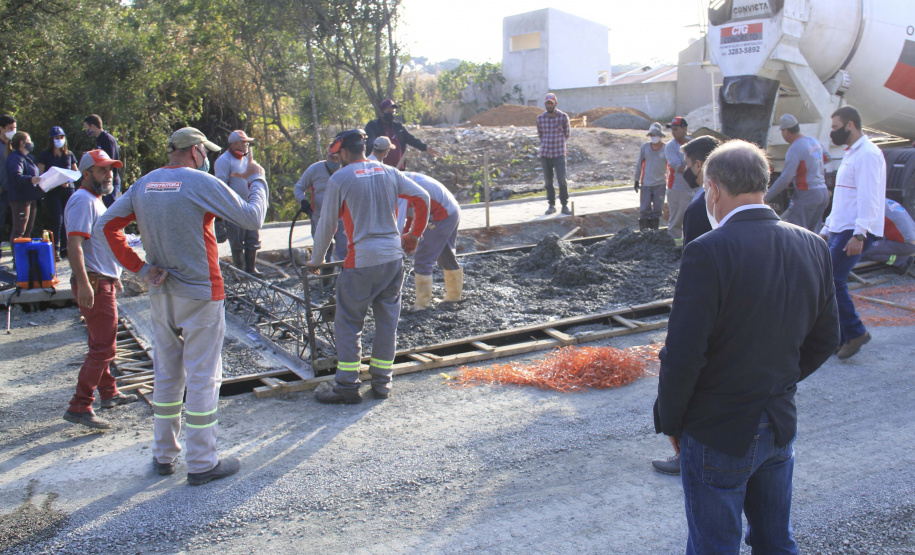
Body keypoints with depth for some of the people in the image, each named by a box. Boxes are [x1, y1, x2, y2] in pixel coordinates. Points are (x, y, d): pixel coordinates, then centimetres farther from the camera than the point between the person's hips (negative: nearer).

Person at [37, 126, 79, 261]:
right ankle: (55, 250, -4)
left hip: (68, 189, 3)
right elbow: (40, 175, -2)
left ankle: (65, 248, 11)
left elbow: (76, 172, 17)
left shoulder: (69, 154, 14)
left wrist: (69, 179, -5)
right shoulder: (45, 155, 3)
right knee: (57, 220, -10)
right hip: (53, 191, -3)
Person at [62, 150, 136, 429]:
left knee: (101, 343, 19)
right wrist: (83, 283, -32)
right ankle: (79, 407, -9)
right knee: (102, 348, -11)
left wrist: (114, 276, 30)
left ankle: (109, 393, 31)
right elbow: (75, 245, -25)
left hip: (104, 281, 11)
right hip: (93, 283, -11)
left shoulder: (95, 199, 18)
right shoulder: (83, 200, -15)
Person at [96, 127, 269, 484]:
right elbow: (252, 218, -12)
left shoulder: (143, 185, 5)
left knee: (167, 374, 16)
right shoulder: (202, 182, -13)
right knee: (202, 377, 2)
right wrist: (257, 181, 5)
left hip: (161, 294, 6)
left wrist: (140, 269, 0)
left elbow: (105, 227, 3)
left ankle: (164, 455, 26)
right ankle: (202, 463, 8)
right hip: (200, 294, -6)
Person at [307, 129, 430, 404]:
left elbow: (327, 225, 1)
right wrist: (415, 235, 18)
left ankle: (347, 386, 6)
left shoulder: (339, 179, -3)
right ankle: (382, 381, 19)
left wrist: (316, 261, 14)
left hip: (362, 260, -5)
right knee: (387, 320, 13)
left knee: (348, 322, 5)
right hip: (394, 255, 5)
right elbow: (422, 198, 7)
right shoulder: (388, 172, 8)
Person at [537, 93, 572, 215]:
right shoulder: (540, 118, 2)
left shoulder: (563, 117, -5)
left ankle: (565, 206, 2)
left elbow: (567, 133, 10)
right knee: (548, 181, 5)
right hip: (545, 154, 2)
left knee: (562, 180, -9)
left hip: (559, 153, -2)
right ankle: (551, 205, 15)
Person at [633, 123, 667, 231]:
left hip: (660, 185, 0)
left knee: (657, 210, 5)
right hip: (646, 184, 0)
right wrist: (637, 180, 7)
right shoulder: (644, 147, 1)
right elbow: (639, 164, 8)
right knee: (644, 210, -1)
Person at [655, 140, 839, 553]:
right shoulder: (812, 247, -3)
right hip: (781, 425, 6)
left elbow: (682, 356, -23)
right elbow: (824, 340, 6)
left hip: (718, 433, -6)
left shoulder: (708, 252, -23)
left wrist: (670, 421, -7)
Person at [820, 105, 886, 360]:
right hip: (841, 230, 10)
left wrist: (859, 234, -27)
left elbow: (869, 198, -21)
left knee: (832, 279, -15)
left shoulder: (867, 154, -12)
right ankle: (841, 338, 13)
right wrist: (826, 230, 24)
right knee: (834, 281, 7)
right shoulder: (851, 153, 20)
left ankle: (855, 332, -4)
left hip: (855, 232, -10)